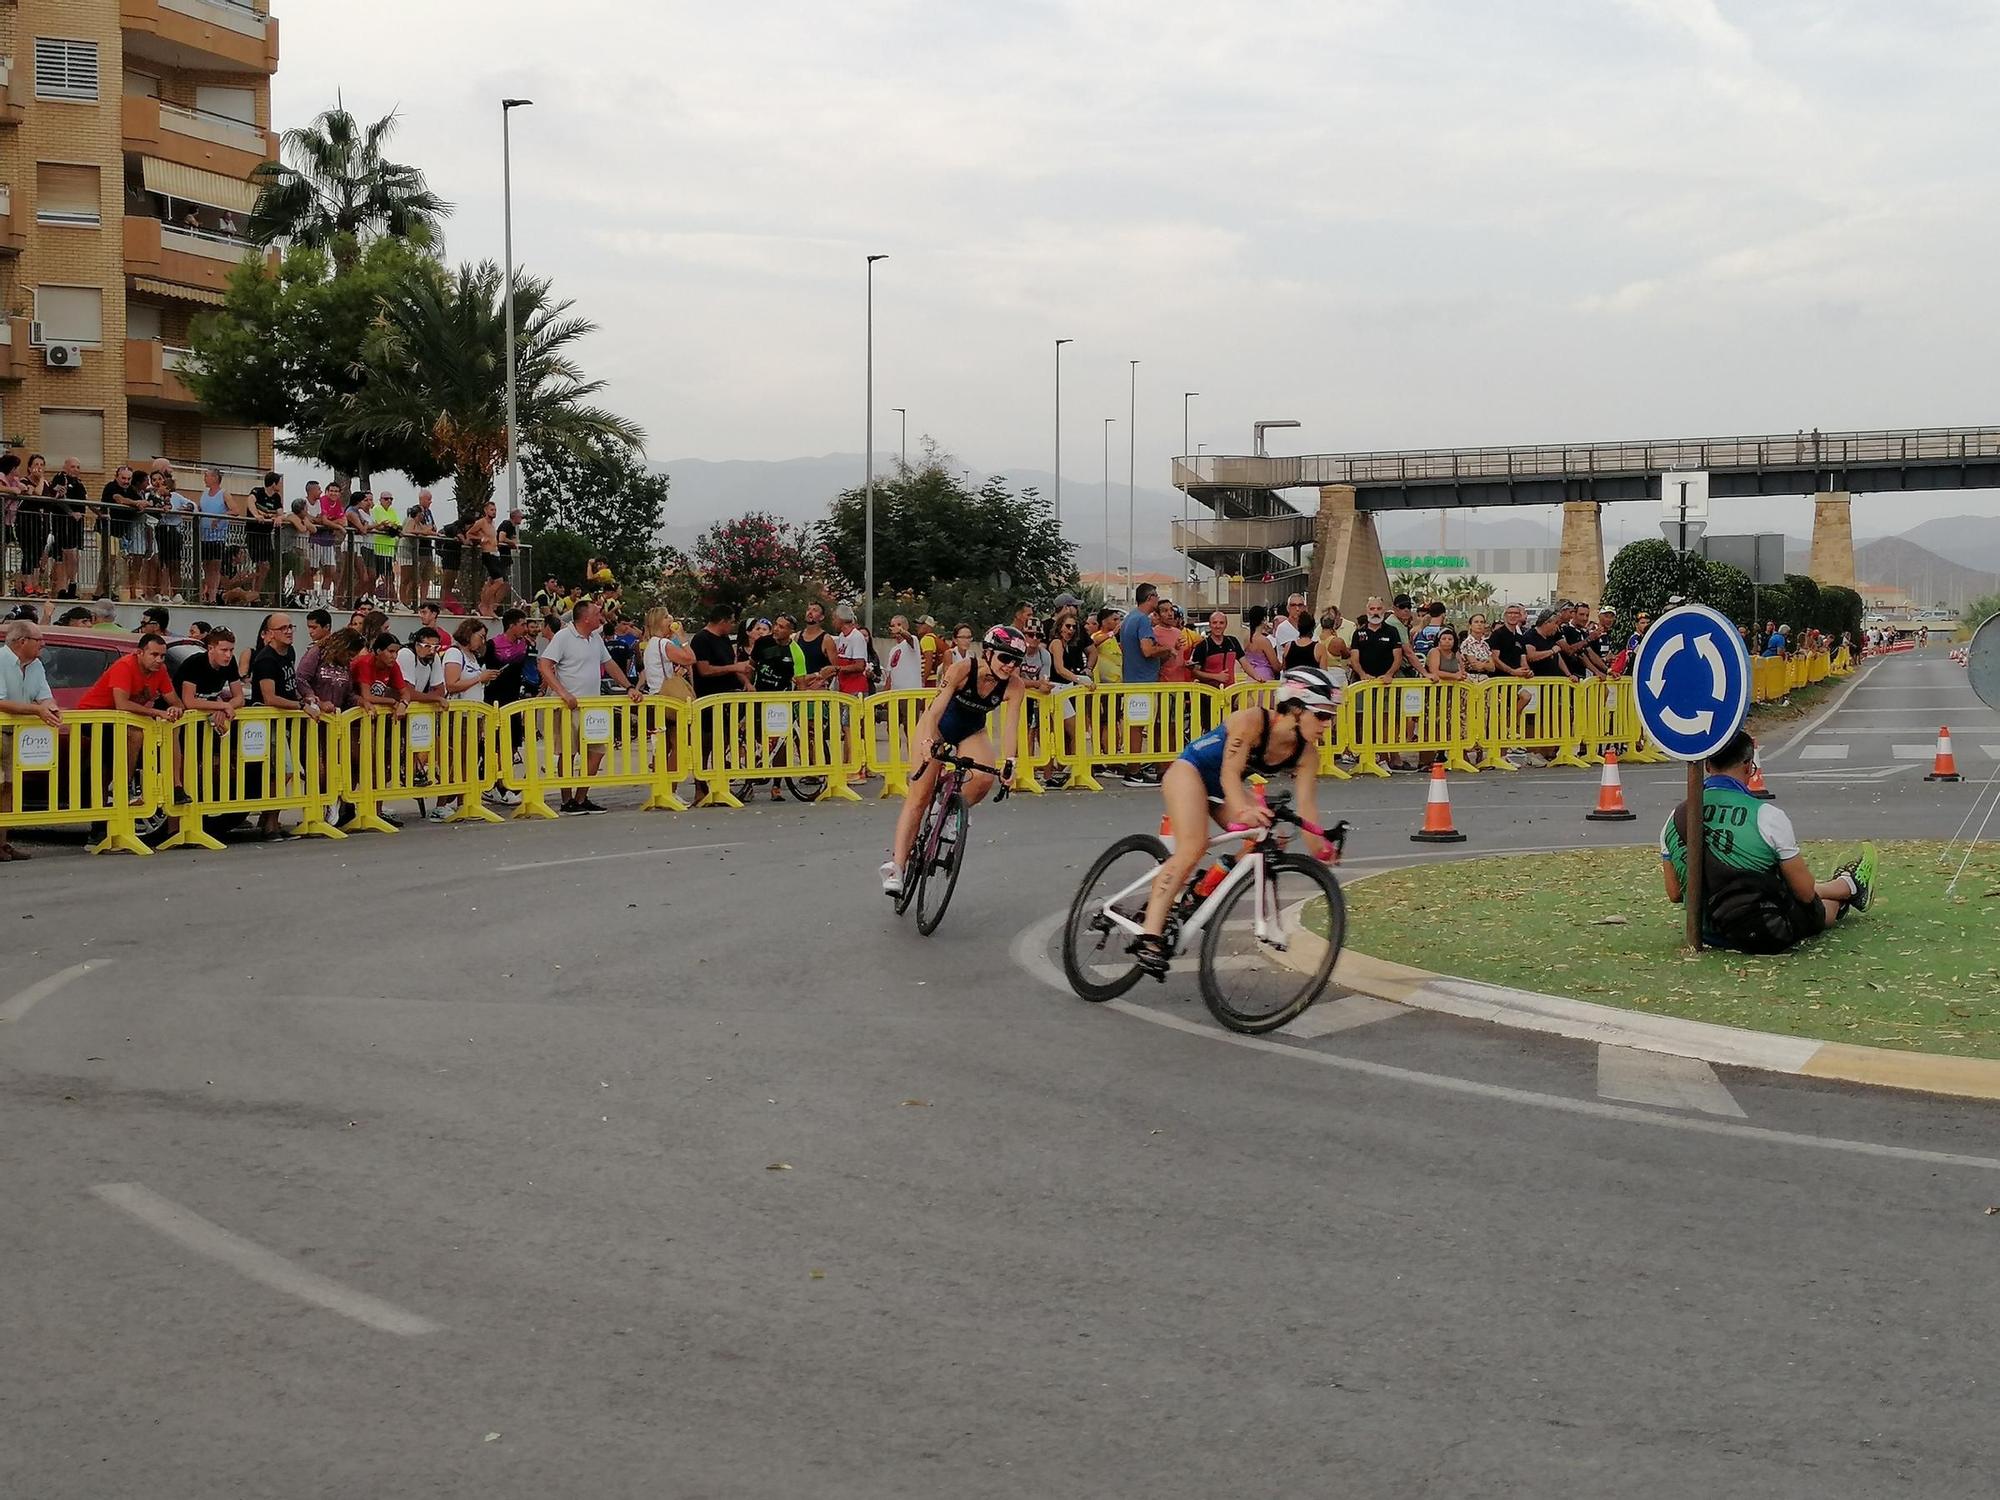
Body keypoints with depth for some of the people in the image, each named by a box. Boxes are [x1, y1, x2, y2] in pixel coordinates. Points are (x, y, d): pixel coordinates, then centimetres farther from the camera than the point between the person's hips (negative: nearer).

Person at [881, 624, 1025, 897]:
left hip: (972, 732, 3)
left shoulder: (1015, 687, -23)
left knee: (984, 778, -28)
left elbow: (1010, 726, -27)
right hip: (936, 726, -3)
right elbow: (935, 710, -37)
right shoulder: (961, 670, -31)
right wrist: (928, 743, -51)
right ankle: (896, 865, -15)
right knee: (919, 796, -12)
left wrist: (1008, 762, -41)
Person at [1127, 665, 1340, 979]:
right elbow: (1230, 773, -35)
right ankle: (1149, 936, -34)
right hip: (1190, 769, -7)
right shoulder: (1252, 721, -29)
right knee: (1193, 847, -28)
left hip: (1224, 789, 8)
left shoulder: (1306, 755, -11)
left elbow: (1305, 802, -17)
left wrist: (1321, 847, -31)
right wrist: (1243, 810, -54)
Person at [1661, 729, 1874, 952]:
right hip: (1768, 938, -5)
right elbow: (1805, 892, -12)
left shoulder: (1676, 819, -7)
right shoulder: (1767, 816, -21)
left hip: (1709, 935, 5)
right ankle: (1850, 886, 63)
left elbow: (1674, 894, 4)